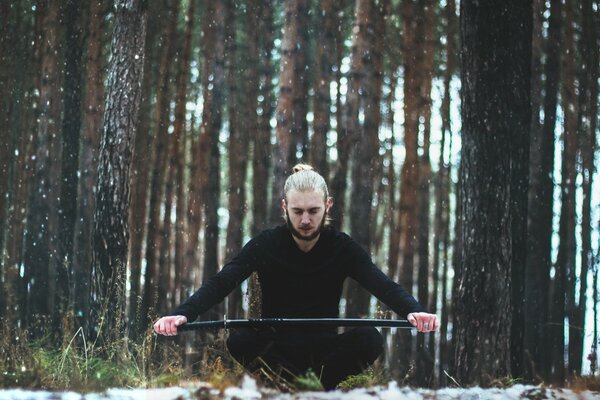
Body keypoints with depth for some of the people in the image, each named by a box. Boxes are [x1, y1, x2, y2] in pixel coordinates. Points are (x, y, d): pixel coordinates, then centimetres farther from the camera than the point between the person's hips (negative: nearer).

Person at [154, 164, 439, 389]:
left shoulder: (342, 247, -7)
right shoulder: (267, 244, -9)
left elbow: (382, 285, -21)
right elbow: (221, 282, -21)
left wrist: (413, 311, -45)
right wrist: (181, 314, -41)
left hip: (323, 348, 0)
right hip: (277, 348, 0)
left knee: (370, 340, -29)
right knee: (240, 340, -32)